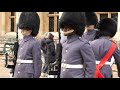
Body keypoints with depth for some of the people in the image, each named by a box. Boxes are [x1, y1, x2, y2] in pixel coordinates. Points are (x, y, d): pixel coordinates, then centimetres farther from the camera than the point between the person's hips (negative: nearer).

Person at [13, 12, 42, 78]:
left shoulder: (35, 43, -11)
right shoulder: (21, 42, 13)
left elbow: (37, 62, -12)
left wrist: (36, 76, -14)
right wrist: (15, 74, 18)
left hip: (29, 75, -8)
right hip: (18, 75, 8)